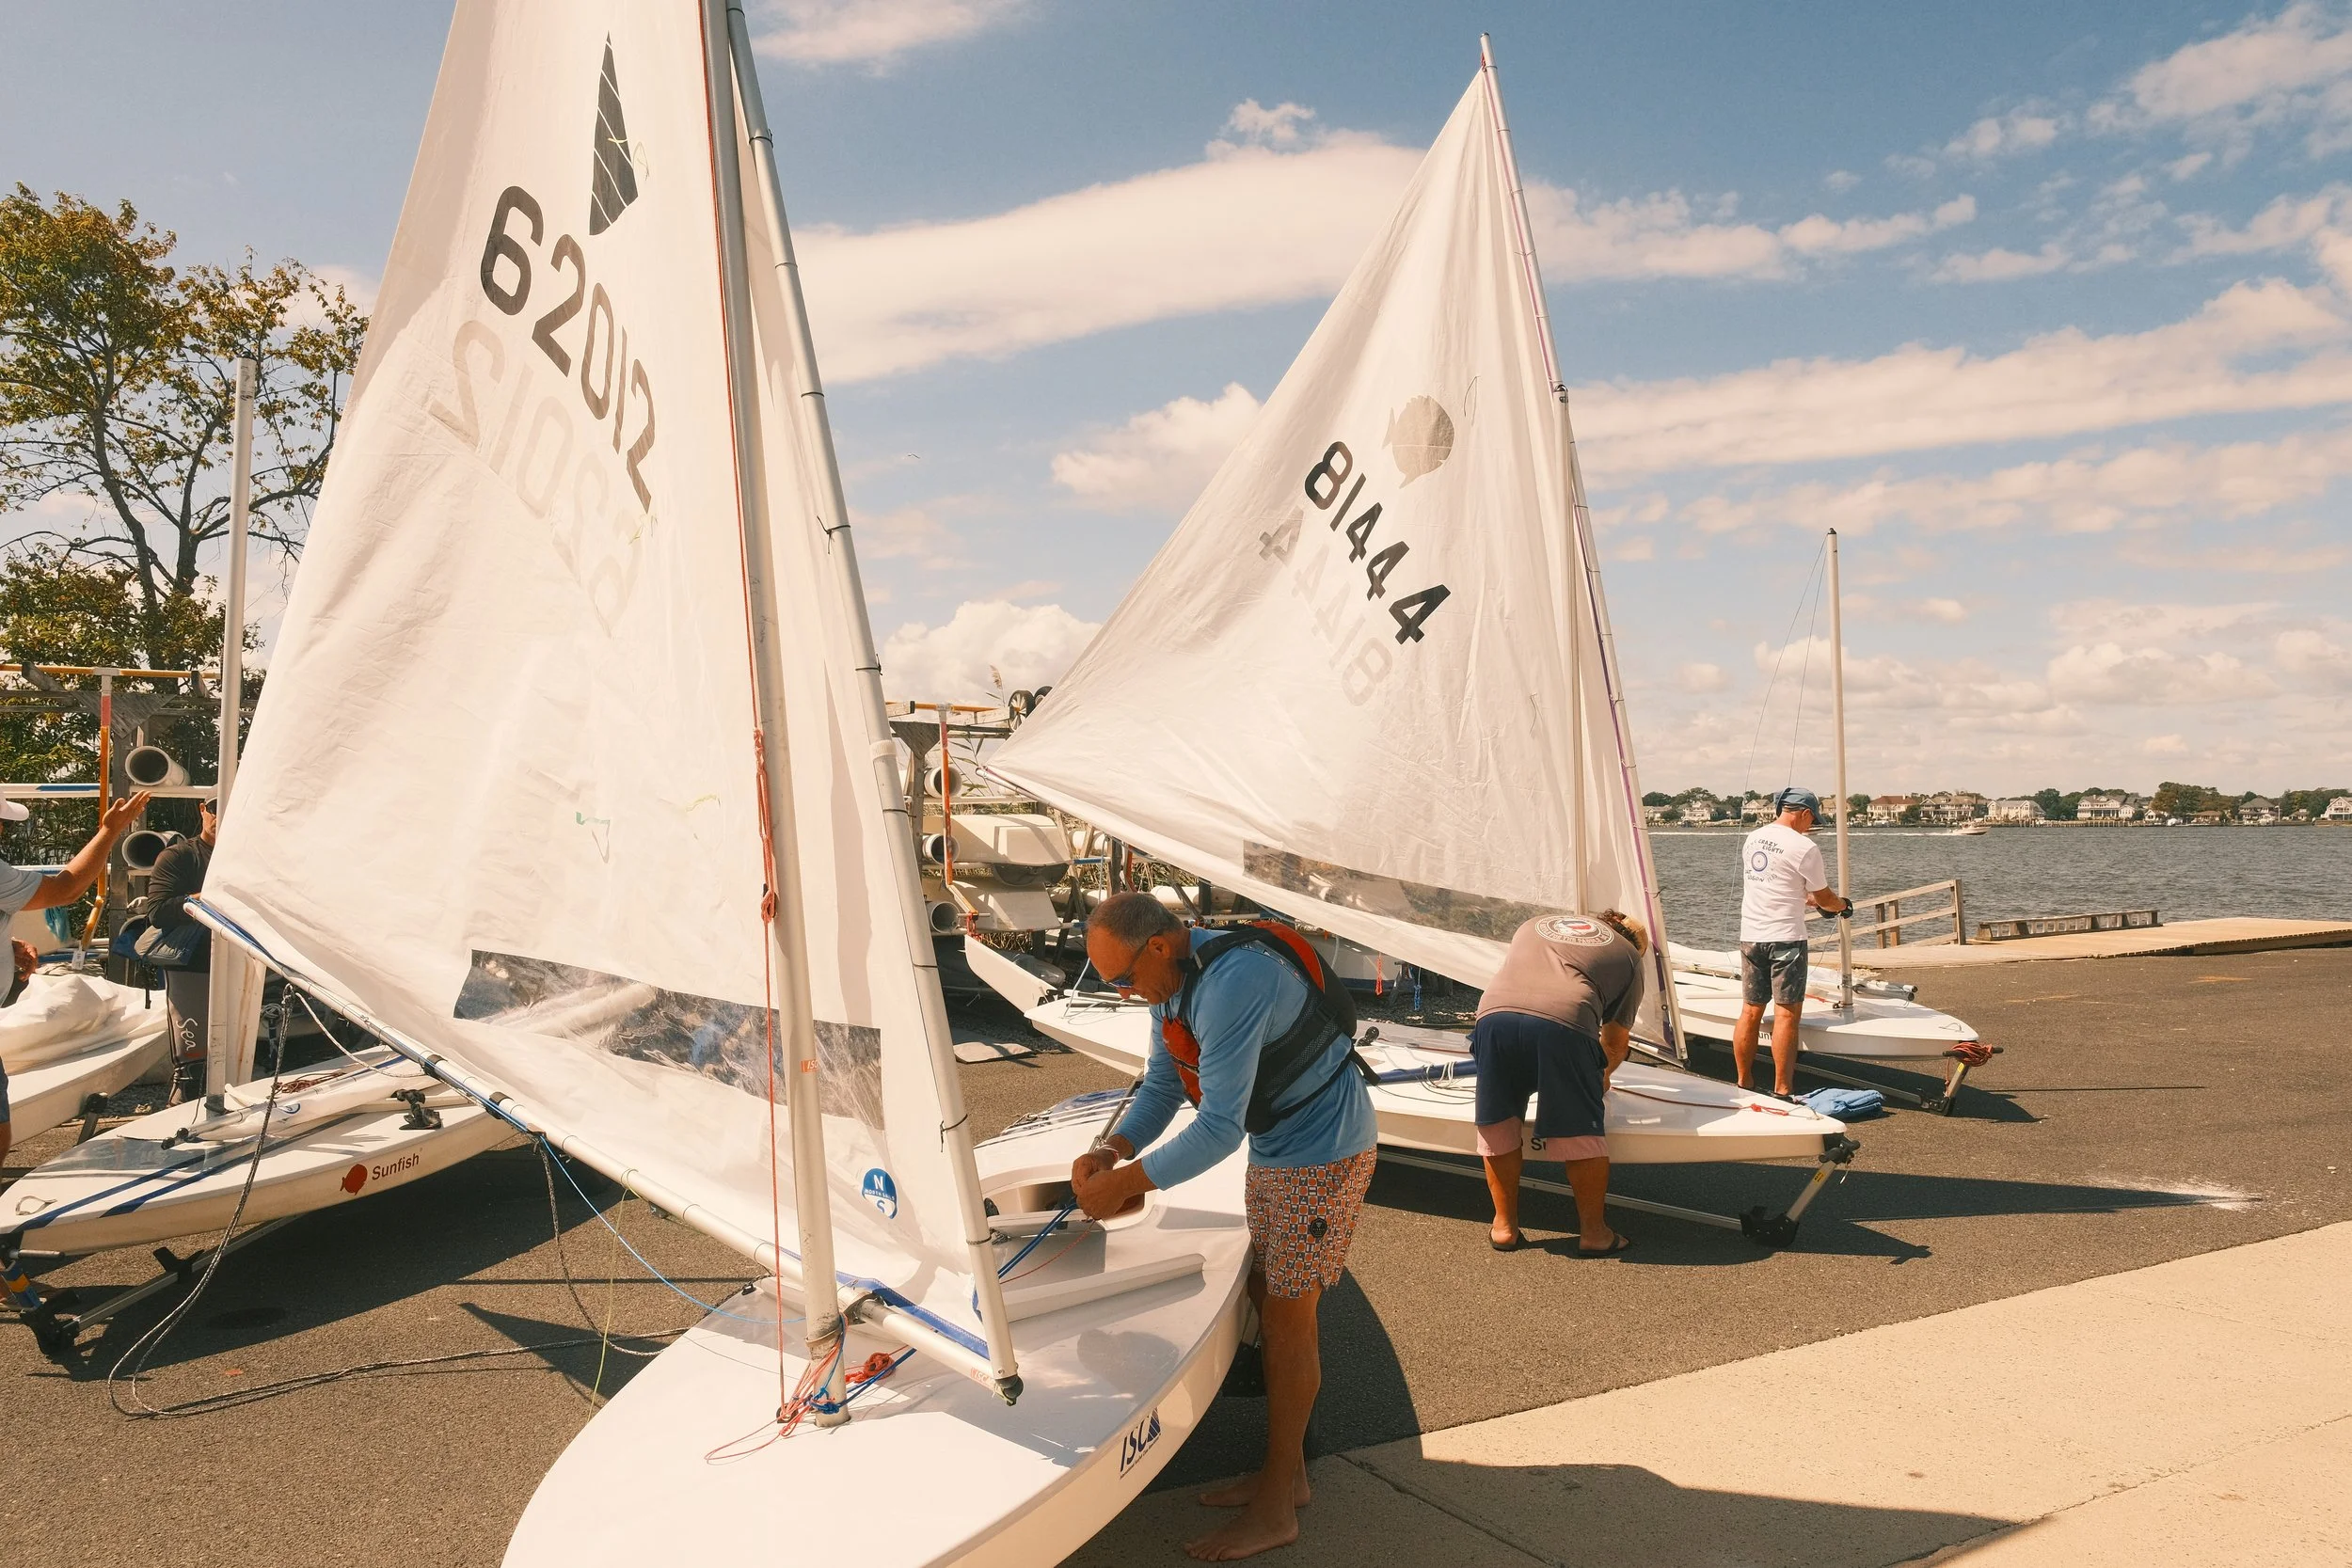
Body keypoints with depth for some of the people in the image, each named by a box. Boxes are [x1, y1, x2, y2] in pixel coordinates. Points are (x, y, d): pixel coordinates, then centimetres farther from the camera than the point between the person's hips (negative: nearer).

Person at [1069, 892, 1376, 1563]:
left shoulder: (1232, 984, -32)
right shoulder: (1172, 980, 0)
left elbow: (1219, 1127, -31)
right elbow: (1162, 1083, 7)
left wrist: (1125, 1183, -25)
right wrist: (1111, 1149, -9)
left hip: (1325, 1154, -9)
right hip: (1275, 1150, 9)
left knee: (1287, 1313, -2)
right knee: (1269, 1298, 15)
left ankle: (1275, 1510, 11)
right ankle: (1286, 1471, 30)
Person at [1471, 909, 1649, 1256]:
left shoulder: (1533, 925, 38)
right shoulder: (1629, 955, 29)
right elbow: (1616, 1041, 32)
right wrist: (1602, 1074, 54)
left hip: (1494, 1014, 3)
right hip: (1563, 1022, -3)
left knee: (1498, 1125, 19)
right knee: (1581, 1132, 14)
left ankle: (1505, 1226, 28)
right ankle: (1594, 1233, 23)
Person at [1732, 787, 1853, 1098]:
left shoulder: (1752, 839, 12)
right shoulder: (1803, 847, -10)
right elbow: (1825, 899, 2)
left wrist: (1808, 898, 31)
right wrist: (1844, 905, 23)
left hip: (1750, 937, 7)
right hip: (1785, 938, -7)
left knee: (1750, 1012, 11)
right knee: (1787, 1014, -3)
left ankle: (1743, 1083, 16)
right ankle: (1782, 1090, -2)